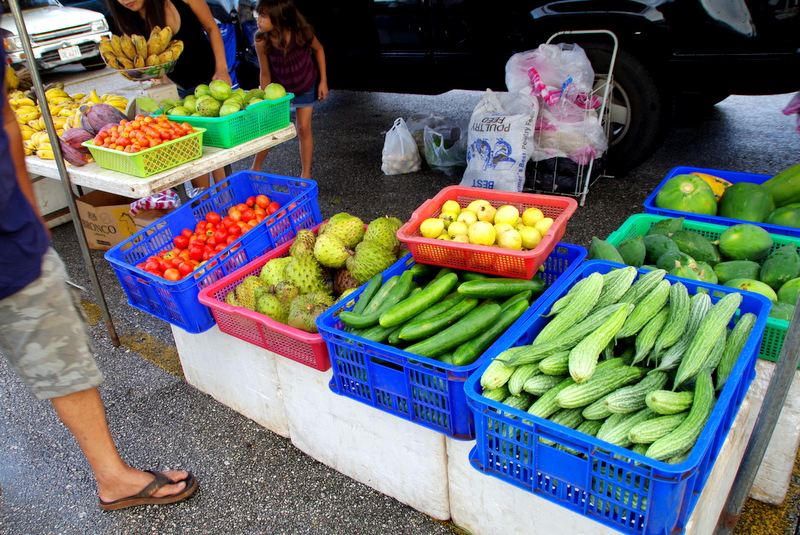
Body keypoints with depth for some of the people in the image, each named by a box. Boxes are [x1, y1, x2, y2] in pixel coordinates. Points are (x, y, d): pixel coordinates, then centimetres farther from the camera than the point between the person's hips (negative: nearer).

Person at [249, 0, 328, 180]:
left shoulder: (301, 32, -29)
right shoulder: (261, 42, -27)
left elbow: (318, 49, -9)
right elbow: (265, 74, -15)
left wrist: (323, 81, -8)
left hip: (306, 85, 0)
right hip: (279, 88, 1)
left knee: (304, 128, 2)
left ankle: (306, 175, 14)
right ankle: (255, 168, 25)